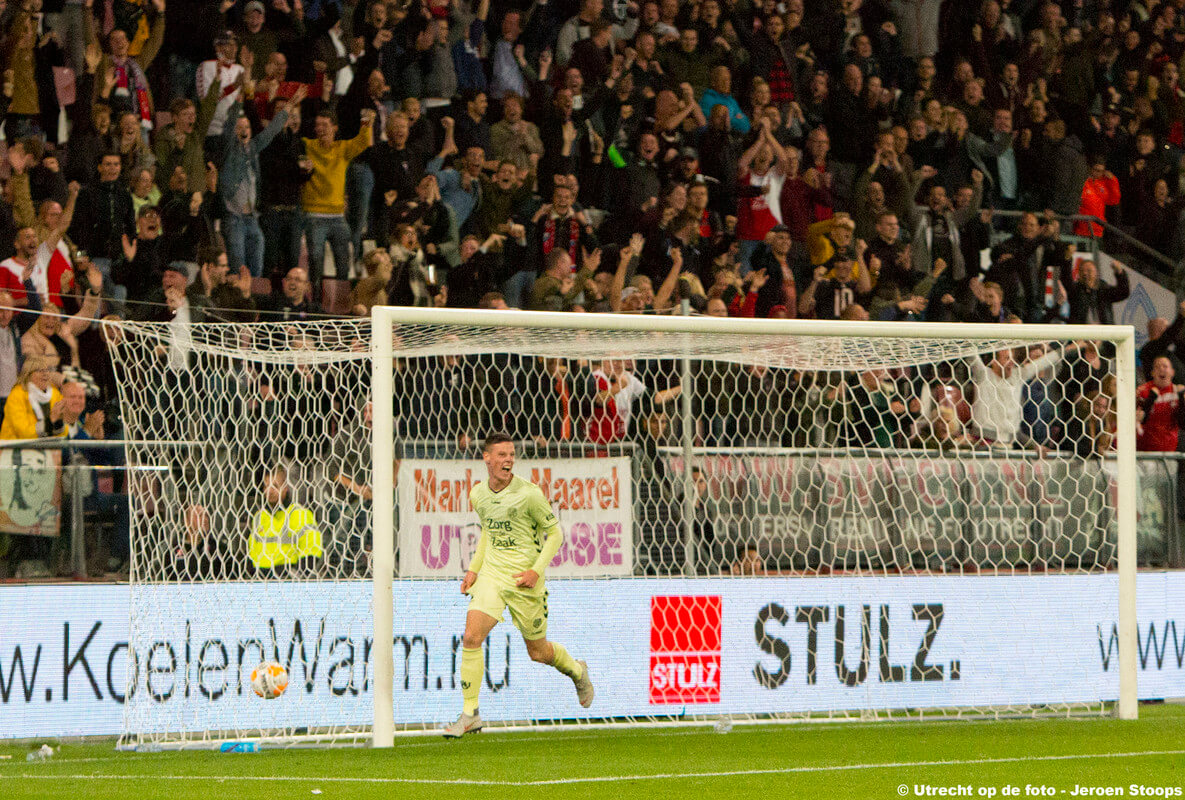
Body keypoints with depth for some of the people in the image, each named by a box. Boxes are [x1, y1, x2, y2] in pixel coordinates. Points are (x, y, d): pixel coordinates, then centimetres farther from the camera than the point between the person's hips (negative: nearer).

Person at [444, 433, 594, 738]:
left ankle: (577, 671, 44)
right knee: (471, 637, -16)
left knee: (538, 651, 9)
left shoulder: (529, 493, -13)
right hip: (490, 575, 4)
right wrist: (474, 569, 12)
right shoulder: (478, 495, 3)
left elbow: (555, 534, -4)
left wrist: (536, 570, -16)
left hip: (524, 579, -4)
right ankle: (470, 714, -9)